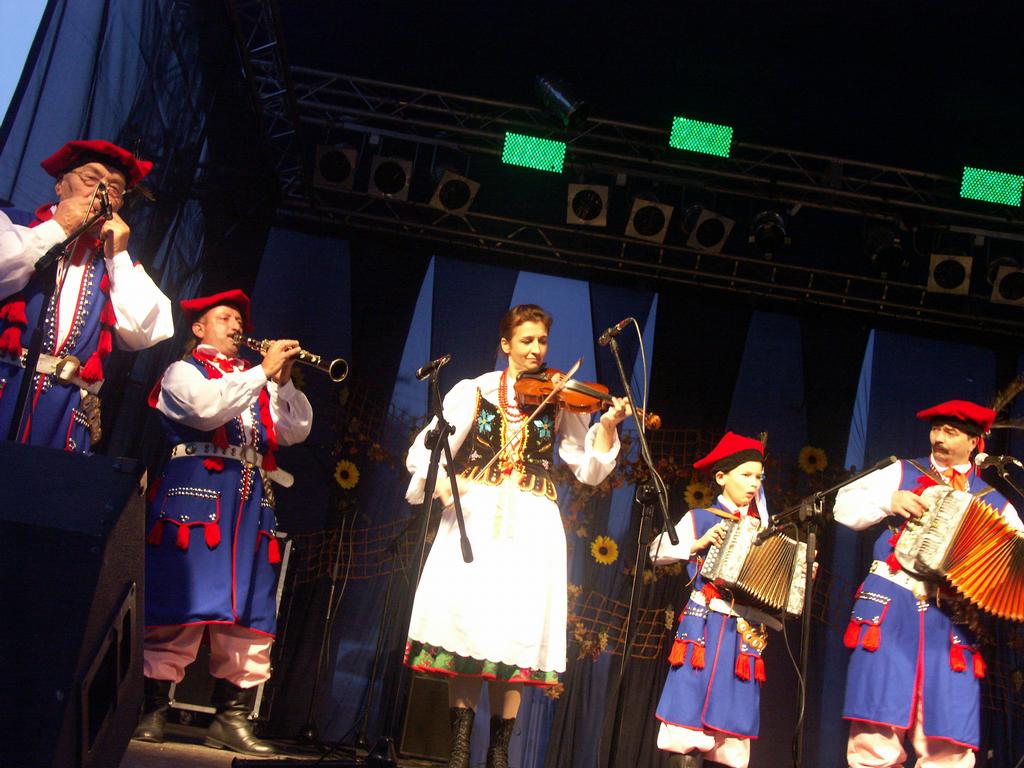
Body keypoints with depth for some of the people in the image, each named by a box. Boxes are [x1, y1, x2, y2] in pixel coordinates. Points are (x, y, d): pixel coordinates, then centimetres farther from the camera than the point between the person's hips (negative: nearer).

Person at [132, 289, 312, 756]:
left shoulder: (255, 380, 25)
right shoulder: (183, 371, 10)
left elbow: (296, 431, 13)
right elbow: (206, 408, -13)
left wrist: (284, 381, 0)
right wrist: (263, 372, -12)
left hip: (252, 502, 6)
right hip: (197, 494, -5)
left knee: (249, 613, 1)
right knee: (182, 603, -10)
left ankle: (232, 719, 6)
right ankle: (151, 711, -2)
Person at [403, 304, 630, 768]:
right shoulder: (474, 391, 8)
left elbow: (589, 469, 2)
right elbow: (426, 449, 0)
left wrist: (608, 425, -13)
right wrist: (439, 480, -20)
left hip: (531, 525, 1)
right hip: (475, 517, 0)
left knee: (517, 633, -4)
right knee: (466, 623, -8)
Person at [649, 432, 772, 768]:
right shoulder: (700, 519, 5)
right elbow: (658, 551, -3)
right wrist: (700, 544, -12)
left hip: (745, 633, 4)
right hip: (705, 626, -4)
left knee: (731, 724, 1)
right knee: (691, 720, -9)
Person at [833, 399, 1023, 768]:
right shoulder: (902, 473, 14)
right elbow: (844, 506, 10)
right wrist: (888, 501, -6)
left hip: (950, 618, 1)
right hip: (891, 604, -1)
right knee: (877, 736, -9)